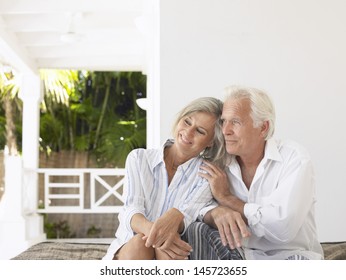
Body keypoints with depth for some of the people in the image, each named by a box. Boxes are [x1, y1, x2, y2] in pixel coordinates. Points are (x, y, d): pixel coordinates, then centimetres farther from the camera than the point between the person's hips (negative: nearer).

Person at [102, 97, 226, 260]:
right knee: (139, 244, -33)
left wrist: (175, 216, -40)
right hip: (128, 250, 1)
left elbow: (190, 216, -14)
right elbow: (131, 211, -8)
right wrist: (150, 229, -33)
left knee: (166, 248, -34)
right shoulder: (139, 159, 6)